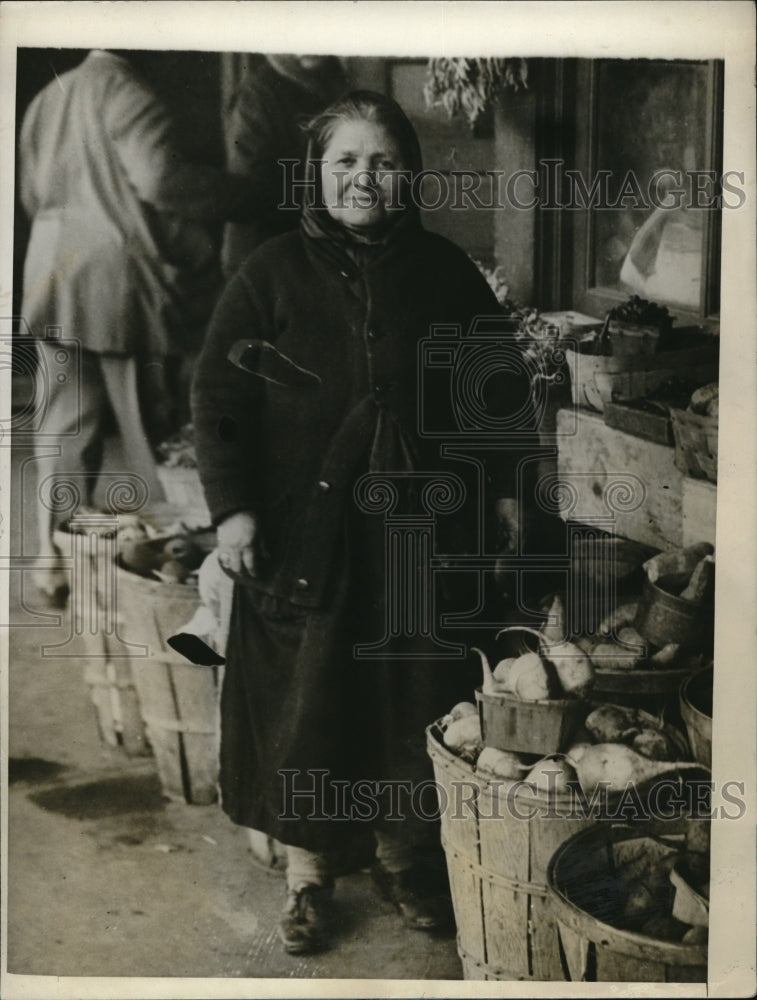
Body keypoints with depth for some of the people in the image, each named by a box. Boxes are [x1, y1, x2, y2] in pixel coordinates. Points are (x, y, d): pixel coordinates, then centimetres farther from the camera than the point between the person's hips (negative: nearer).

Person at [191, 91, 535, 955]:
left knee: (416, 697, 12)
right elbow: (218, 395, -4)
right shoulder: (272, 273, -3)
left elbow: (500, 385, 11)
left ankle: (406, 857, 34)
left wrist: (503, 487, 8)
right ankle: (306, 867, 28)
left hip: (423, 527, 2)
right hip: (305, 530, -2)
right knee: (304, 699, 7)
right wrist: (231, 508, -11)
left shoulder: (445, 271, 4)